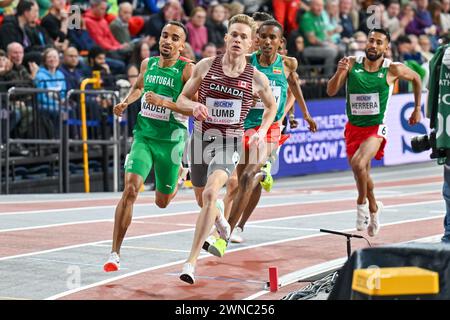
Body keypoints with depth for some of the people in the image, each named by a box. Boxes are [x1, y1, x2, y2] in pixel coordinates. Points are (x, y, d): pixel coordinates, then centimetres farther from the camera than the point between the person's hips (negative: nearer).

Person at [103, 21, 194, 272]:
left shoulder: (187, 70, -11)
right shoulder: (148, 64, 4)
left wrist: (164, 102, -28)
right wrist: (126, 102, 8)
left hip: (171, 140, -2)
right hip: (144, 136, 2)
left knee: (162, 202, 13)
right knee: (131, 188, -19)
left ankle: (180, 177, 52)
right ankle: (115, 253, -14)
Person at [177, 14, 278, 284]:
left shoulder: (256, 78, -3)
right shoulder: (206, 66, -2)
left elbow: (272, 106, 17)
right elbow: (182, 99, 6)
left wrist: (262, 131, 1)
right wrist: (194, 106, -17)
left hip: (230, 143, -3)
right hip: (202, 138, 3)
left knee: (210, 194, -26)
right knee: (202, 199, 19)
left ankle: (191, 261, -26)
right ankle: (220, 218, 59)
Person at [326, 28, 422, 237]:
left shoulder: (393, 69, -9)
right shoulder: (352, 64, -6)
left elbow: (416, 79, 11)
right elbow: (331, 91, -9)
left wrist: (417, 109, 13)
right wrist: (339, 72, -27)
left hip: (375, 128, -4)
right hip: (353, 127, 4)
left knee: (358, 163, -28)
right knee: (363, 173, 16)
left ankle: (362, 203, -4)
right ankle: (373, 208, 43)